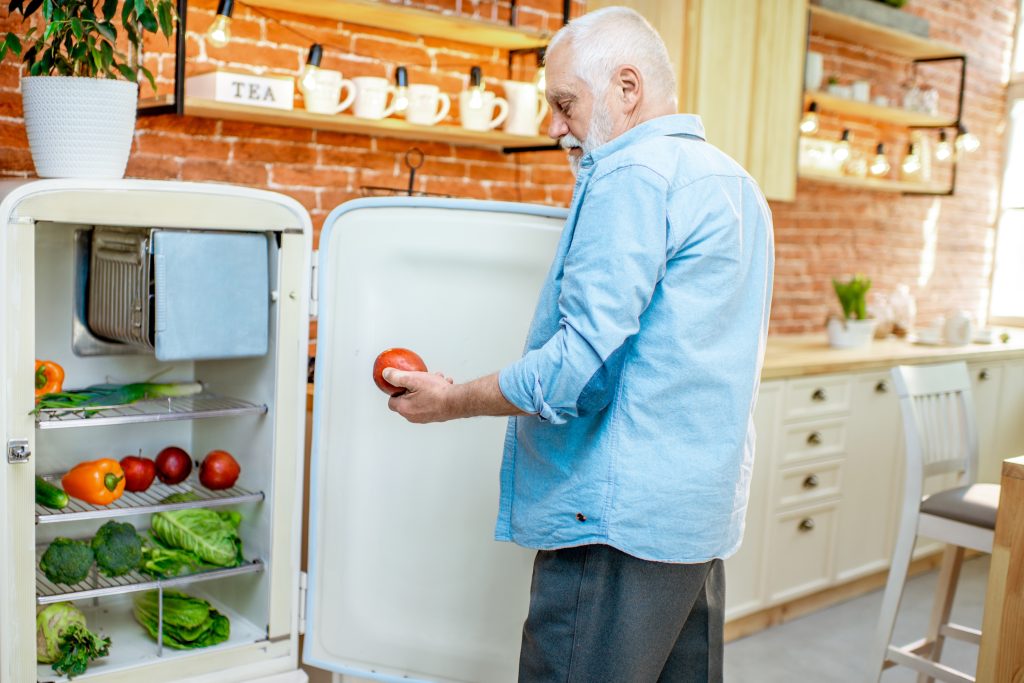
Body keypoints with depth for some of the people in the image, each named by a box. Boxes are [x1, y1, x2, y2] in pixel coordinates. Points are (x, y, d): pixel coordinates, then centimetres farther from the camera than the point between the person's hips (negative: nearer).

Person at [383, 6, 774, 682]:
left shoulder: (630, 176, -13)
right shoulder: (735, 183, 18)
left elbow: (580, 365, -19)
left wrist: (452, 400, -6)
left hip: (622, 517, -10)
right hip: (705, 511, 10)